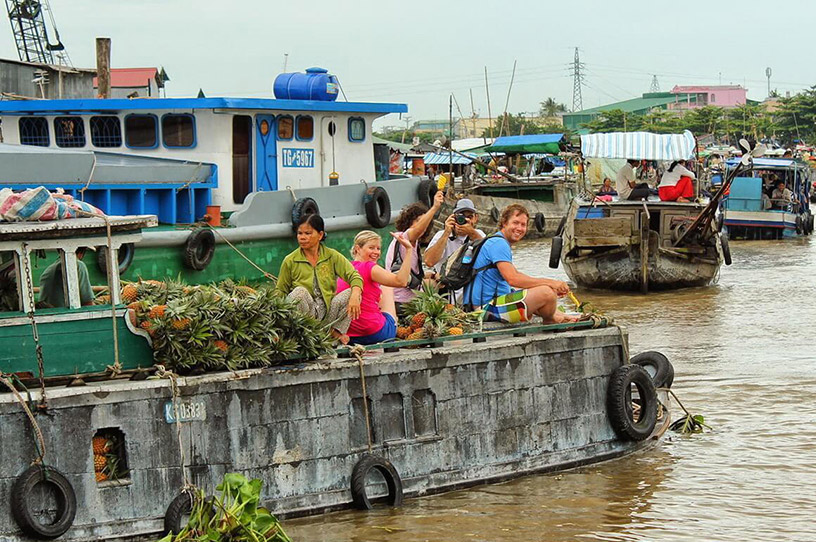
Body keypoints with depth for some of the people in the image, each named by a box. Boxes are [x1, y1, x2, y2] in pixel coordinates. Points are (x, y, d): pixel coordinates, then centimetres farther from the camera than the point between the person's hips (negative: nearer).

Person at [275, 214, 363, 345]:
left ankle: (336, 332, -9)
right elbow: (280, 292, 8)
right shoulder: (290, 261, 3)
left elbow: (354, 276, -6)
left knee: (351, 293, -20)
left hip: (327, 311, 2)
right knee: (299, 292, -32)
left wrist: (355, 296, -28)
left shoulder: (332, 256, 5)